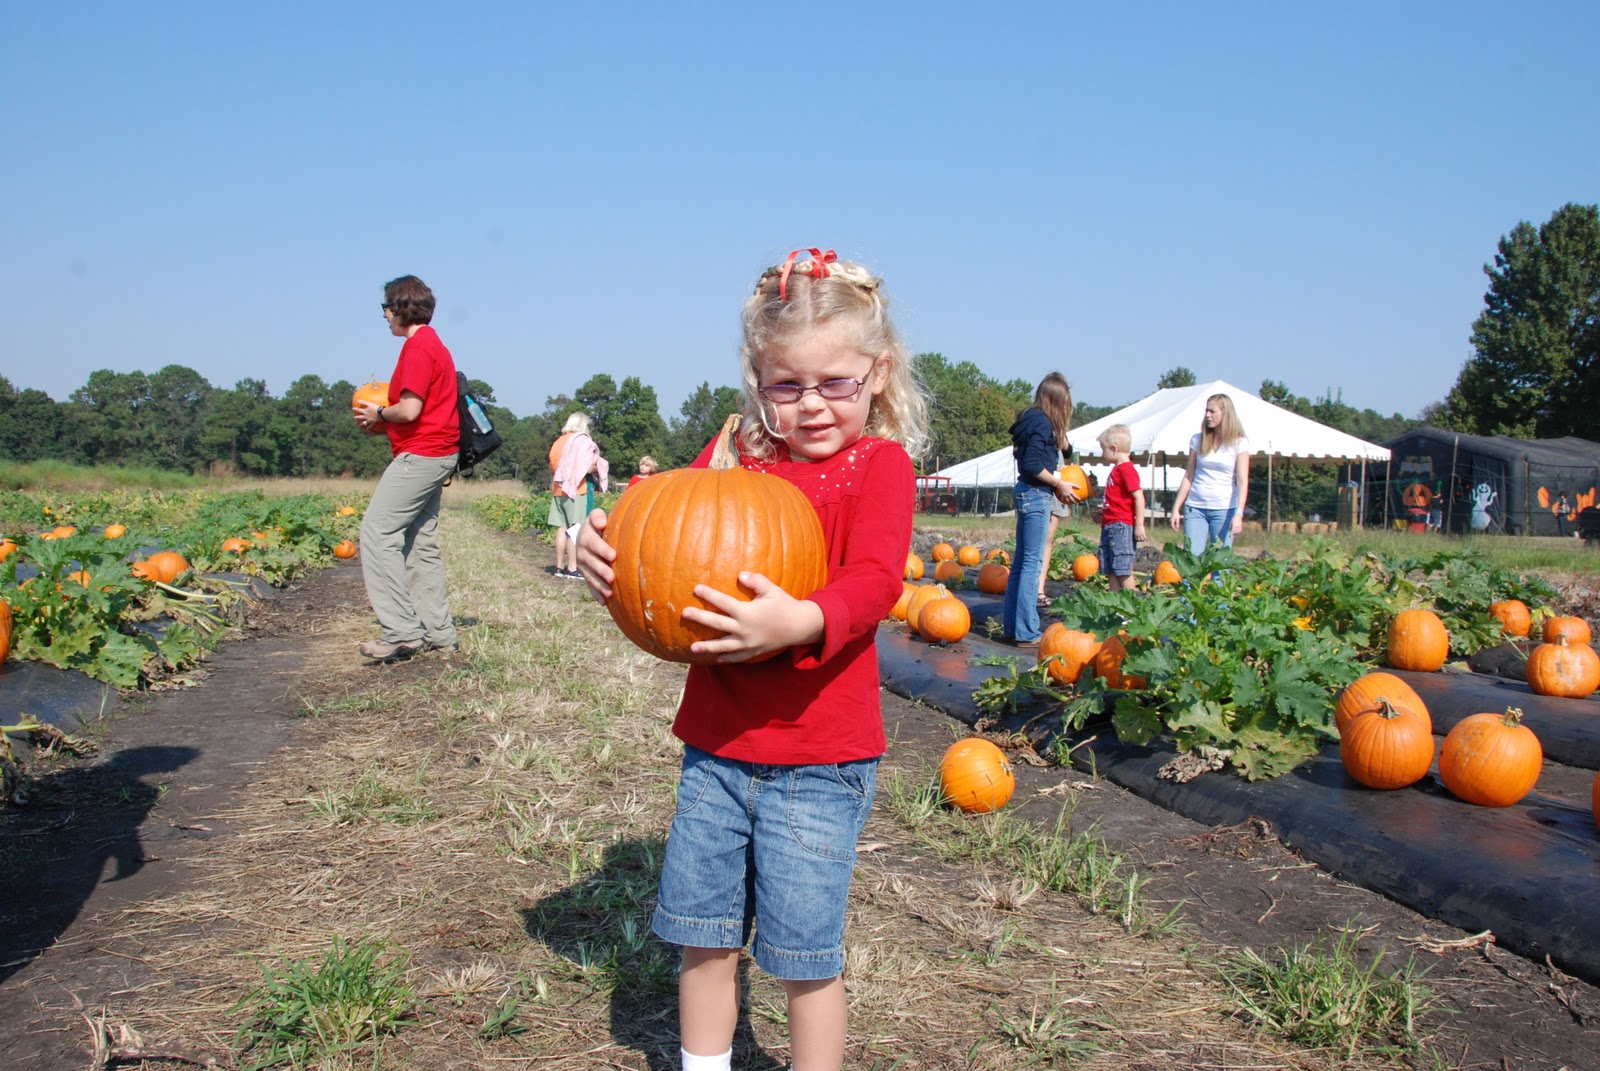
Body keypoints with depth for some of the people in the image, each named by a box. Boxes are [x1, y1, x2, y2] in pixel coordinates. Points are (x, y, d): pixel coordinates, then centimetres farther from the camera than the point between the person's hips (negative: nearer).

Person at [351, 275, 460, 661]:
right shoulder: (433, 344, 18)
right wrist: (386, 413, 14)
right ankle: (438, 633, 14)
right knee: (421, 542, 12)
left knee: (377, 532, -11)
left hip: (419, 455, -10)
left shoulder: (419, 347, -13)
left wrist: (379, 414, -3)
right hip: (436, 454, 10)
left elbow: (410, 410, -21)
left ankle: (402, 631, -13)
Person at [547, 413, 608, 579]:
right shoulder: (582, 441, -6)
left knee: (562, 528, 8)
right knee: (576, 529, -8)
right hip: (577, 489, -7)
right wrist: (600, 466, 2)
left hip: (559, 489, 7)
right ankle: (572, 569, -12)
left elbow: (552, 467, 18)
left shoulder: (559, 442, 15)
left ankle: (560, 567, 9)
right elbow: (587, 467, -16)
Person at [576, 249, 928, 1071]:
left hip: (819, 760, -5)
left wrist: (799, 622, -40)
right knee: (703, 935, 16)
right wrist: (603, 547, -12)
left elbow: (873, 581, -21)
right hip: (716, 744, 5)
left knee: (804, 955, 5)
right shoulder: (733, 457, 7)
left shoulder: (880, 464, -7)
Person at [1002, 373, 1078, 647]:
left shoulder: (1033, 419, 14)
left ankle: (1012, 626, 19)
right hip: (1036, 495, -10)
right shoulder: (1042, 423, -14)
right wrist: (1059, 484, -11)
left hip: (1027, 493, 10)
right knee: (1033, 562, -7)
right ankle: (1026, 632, -5)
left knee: (1021, 561, 13)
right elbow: (1032, 465, -19)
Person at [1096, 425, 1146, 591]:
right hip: (1110, 526, 10)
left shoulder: (1126, 469, -12)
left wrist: (1139, 525, -21)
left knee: (1123, 569, -11)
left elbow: (1139, 497, -18)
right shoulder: (1117, 469, 19)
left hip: (1121, 526, -10)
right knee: (1111, 571, 10)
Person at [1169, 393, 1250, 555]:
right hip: (1195, 507, 2)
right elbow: (1188, 477, 10)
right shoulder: (1198, 440, 8)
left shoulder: (1239, 443, 0)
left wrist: (1238, 514, -17)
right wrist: (1176, 508, 6)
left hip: (1224, 509, -2)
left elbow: (1242, 481, -6)